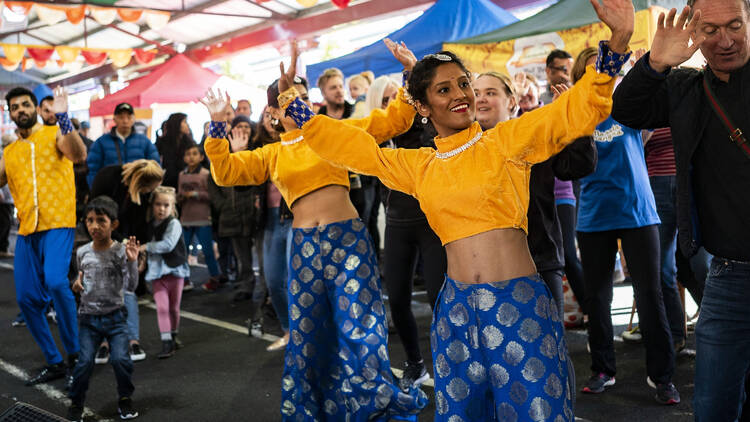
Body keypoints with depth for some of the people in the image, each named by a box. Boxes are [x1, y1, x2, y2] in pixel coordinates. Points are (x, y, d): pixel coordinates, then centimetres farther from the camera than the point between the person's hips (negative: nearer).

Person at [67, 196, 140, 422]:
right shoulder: (82, 252, 2)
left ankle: (125, 399, 13)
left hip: (115, 316, -2)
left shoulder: (121, 251, -9)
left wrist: (132, 261, -27)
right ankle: (76, 401, 18)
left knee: (121, 359, -12)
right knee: (85, 362, -6)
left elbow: (130, 286, -14)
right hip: (88, 316, 2)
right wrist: (77, 284, 0)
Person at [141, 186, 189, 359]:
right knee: (162, 306, -8)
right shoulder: (150, 225, 7)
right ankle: (166, 343, -7)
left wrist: (146, 247, -19)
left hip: (174, 269, -3)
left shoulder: (174, 224, -11)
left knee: (174, 307, 10)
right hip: (156, 271, 3)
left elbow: (168, 245, -23)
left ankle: (173, 336, 30)